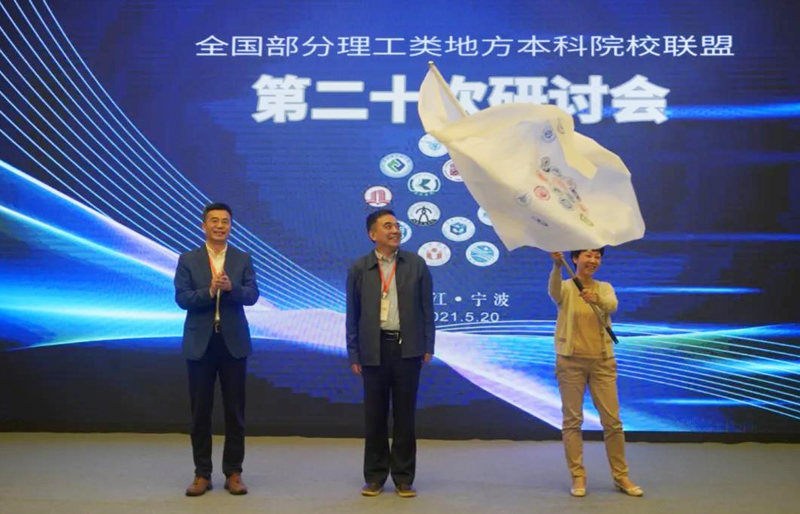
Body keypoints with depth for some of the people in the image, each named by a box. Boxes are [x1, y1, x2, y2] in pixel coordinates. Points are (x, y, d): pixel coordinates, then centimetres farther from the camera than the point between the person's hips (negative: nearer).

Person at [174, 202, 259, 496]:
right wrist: (209, 291, -23)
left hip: (233, 343, 0)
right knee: (201, 412, 6)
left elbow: (252, 295, -6)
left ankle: (233, 473, 15)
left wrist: (231, 288, -26)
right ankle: (202, 474, 16)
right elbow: (181, 298, -7)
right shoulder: (188, 259, 3)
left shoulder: (243, 259, 5)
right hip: (200, 343, 0)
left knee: (235, 411, 5)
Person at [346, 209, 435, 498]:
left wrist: (428, 346, 0)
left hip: (407, 348, 0)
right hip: (375, 349, 0)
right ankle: (375, 476, 20)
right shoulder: (359, 268, 3)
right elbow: (353, 314, 4)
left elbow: (427, 308, 5)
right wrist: (353, 354, 1)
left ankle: (403, 478, 17)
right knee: (375, 415, 7)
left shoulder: (416, 264, 4)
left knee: (404, 414, 6)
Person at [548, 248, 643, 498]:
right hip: (571, 361, -2)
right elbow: (554, 292, -28)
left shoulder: (605, 288, 6)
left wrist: (596, 299, -41)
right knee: (572, 420, 2)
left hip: (602, 361, 3)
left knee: (612, 421, 5)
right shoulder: (566, 288, -2)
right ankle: (578, 476, 12)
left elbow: (612, 306, -17)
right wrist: (557, 265, -48)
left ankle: (621, 476, 17)